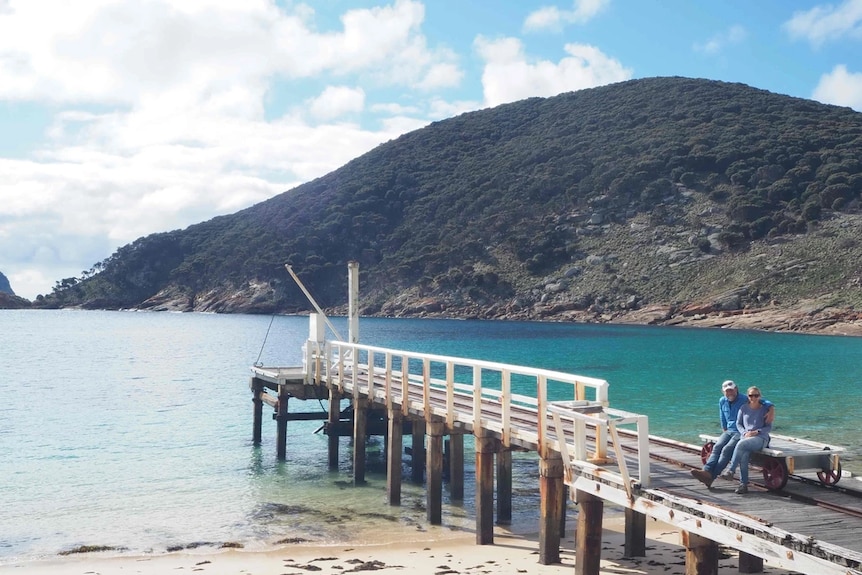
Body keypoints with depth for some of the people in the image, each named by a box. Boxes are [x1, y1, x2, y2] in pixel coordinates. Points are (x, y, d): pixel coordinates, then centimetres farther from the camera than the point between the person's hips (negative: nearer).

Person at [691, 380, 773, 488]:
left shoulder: (745, 400, -8)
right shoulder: (722, 401, 12)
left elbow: (767, 403, -12)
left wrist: (771, 410, -31)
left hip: (742, 433, -6)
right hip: (729, 431, 6)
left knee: (727, 449, -28)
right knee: (717, 447, -22)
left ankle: (711, 476, -39)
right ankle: (706, 471, -41)